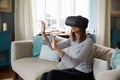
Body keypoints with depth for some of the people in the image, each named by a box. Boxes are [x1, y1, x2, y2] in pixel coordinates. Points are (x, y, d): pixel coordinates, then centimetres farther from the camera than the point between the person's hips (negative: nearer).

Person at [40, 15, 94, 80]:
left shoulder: (88, 42, -20)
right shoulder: (72, 40, 3)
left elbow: (75, 63, -30)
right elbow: (53, 47, 2)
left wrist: (57, 49, -38)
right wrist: (43, 33, -8)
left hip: (84, 75, -6)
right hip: (74, 70, 7)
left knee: (53, 74, -24)